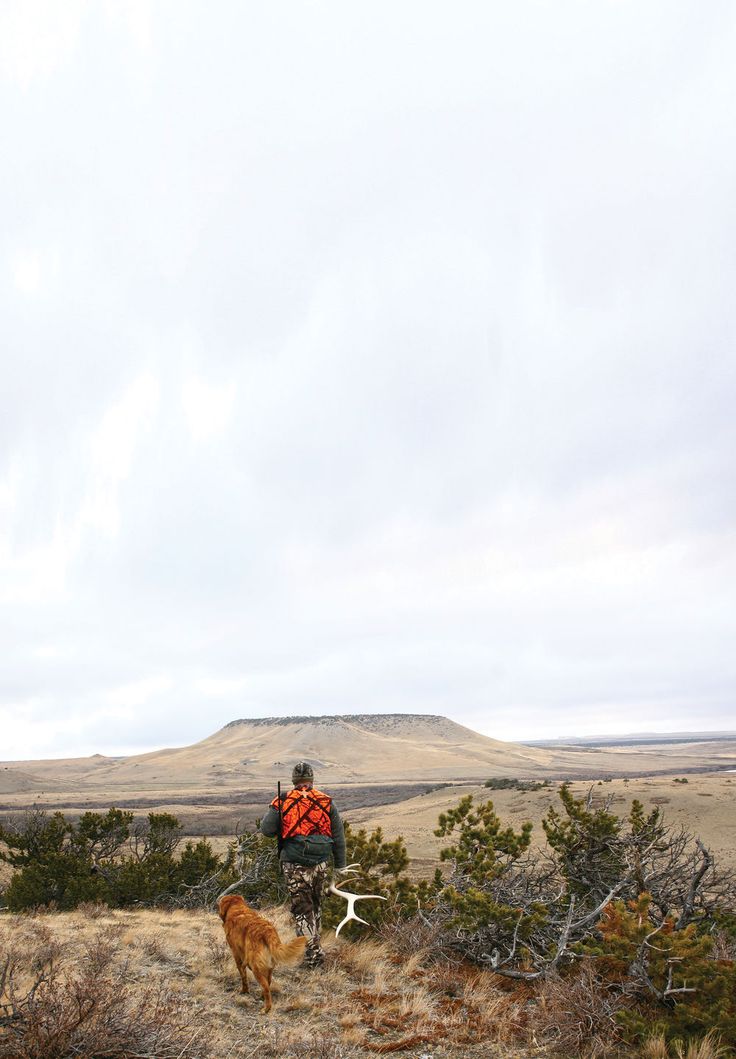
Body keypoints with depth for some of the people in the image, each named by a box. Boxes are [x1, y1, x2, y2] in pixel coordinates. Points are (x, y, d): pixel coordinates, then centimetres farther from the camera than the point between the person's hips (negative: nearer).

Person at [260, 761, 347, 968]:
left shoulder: (283, 802, -5)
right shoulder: (326, 802, 2)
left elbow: (267, 829, -7)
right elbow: (338, 836, 4)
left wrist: (272, 810, 12)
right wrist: (340, 865, 13)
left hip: (295, 865, -3)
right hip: (321, 863, 3)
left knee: (302, 909, 5)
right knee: (316, 905, 20)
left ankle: (313, 954, -1)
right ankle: (314, 947, 32)